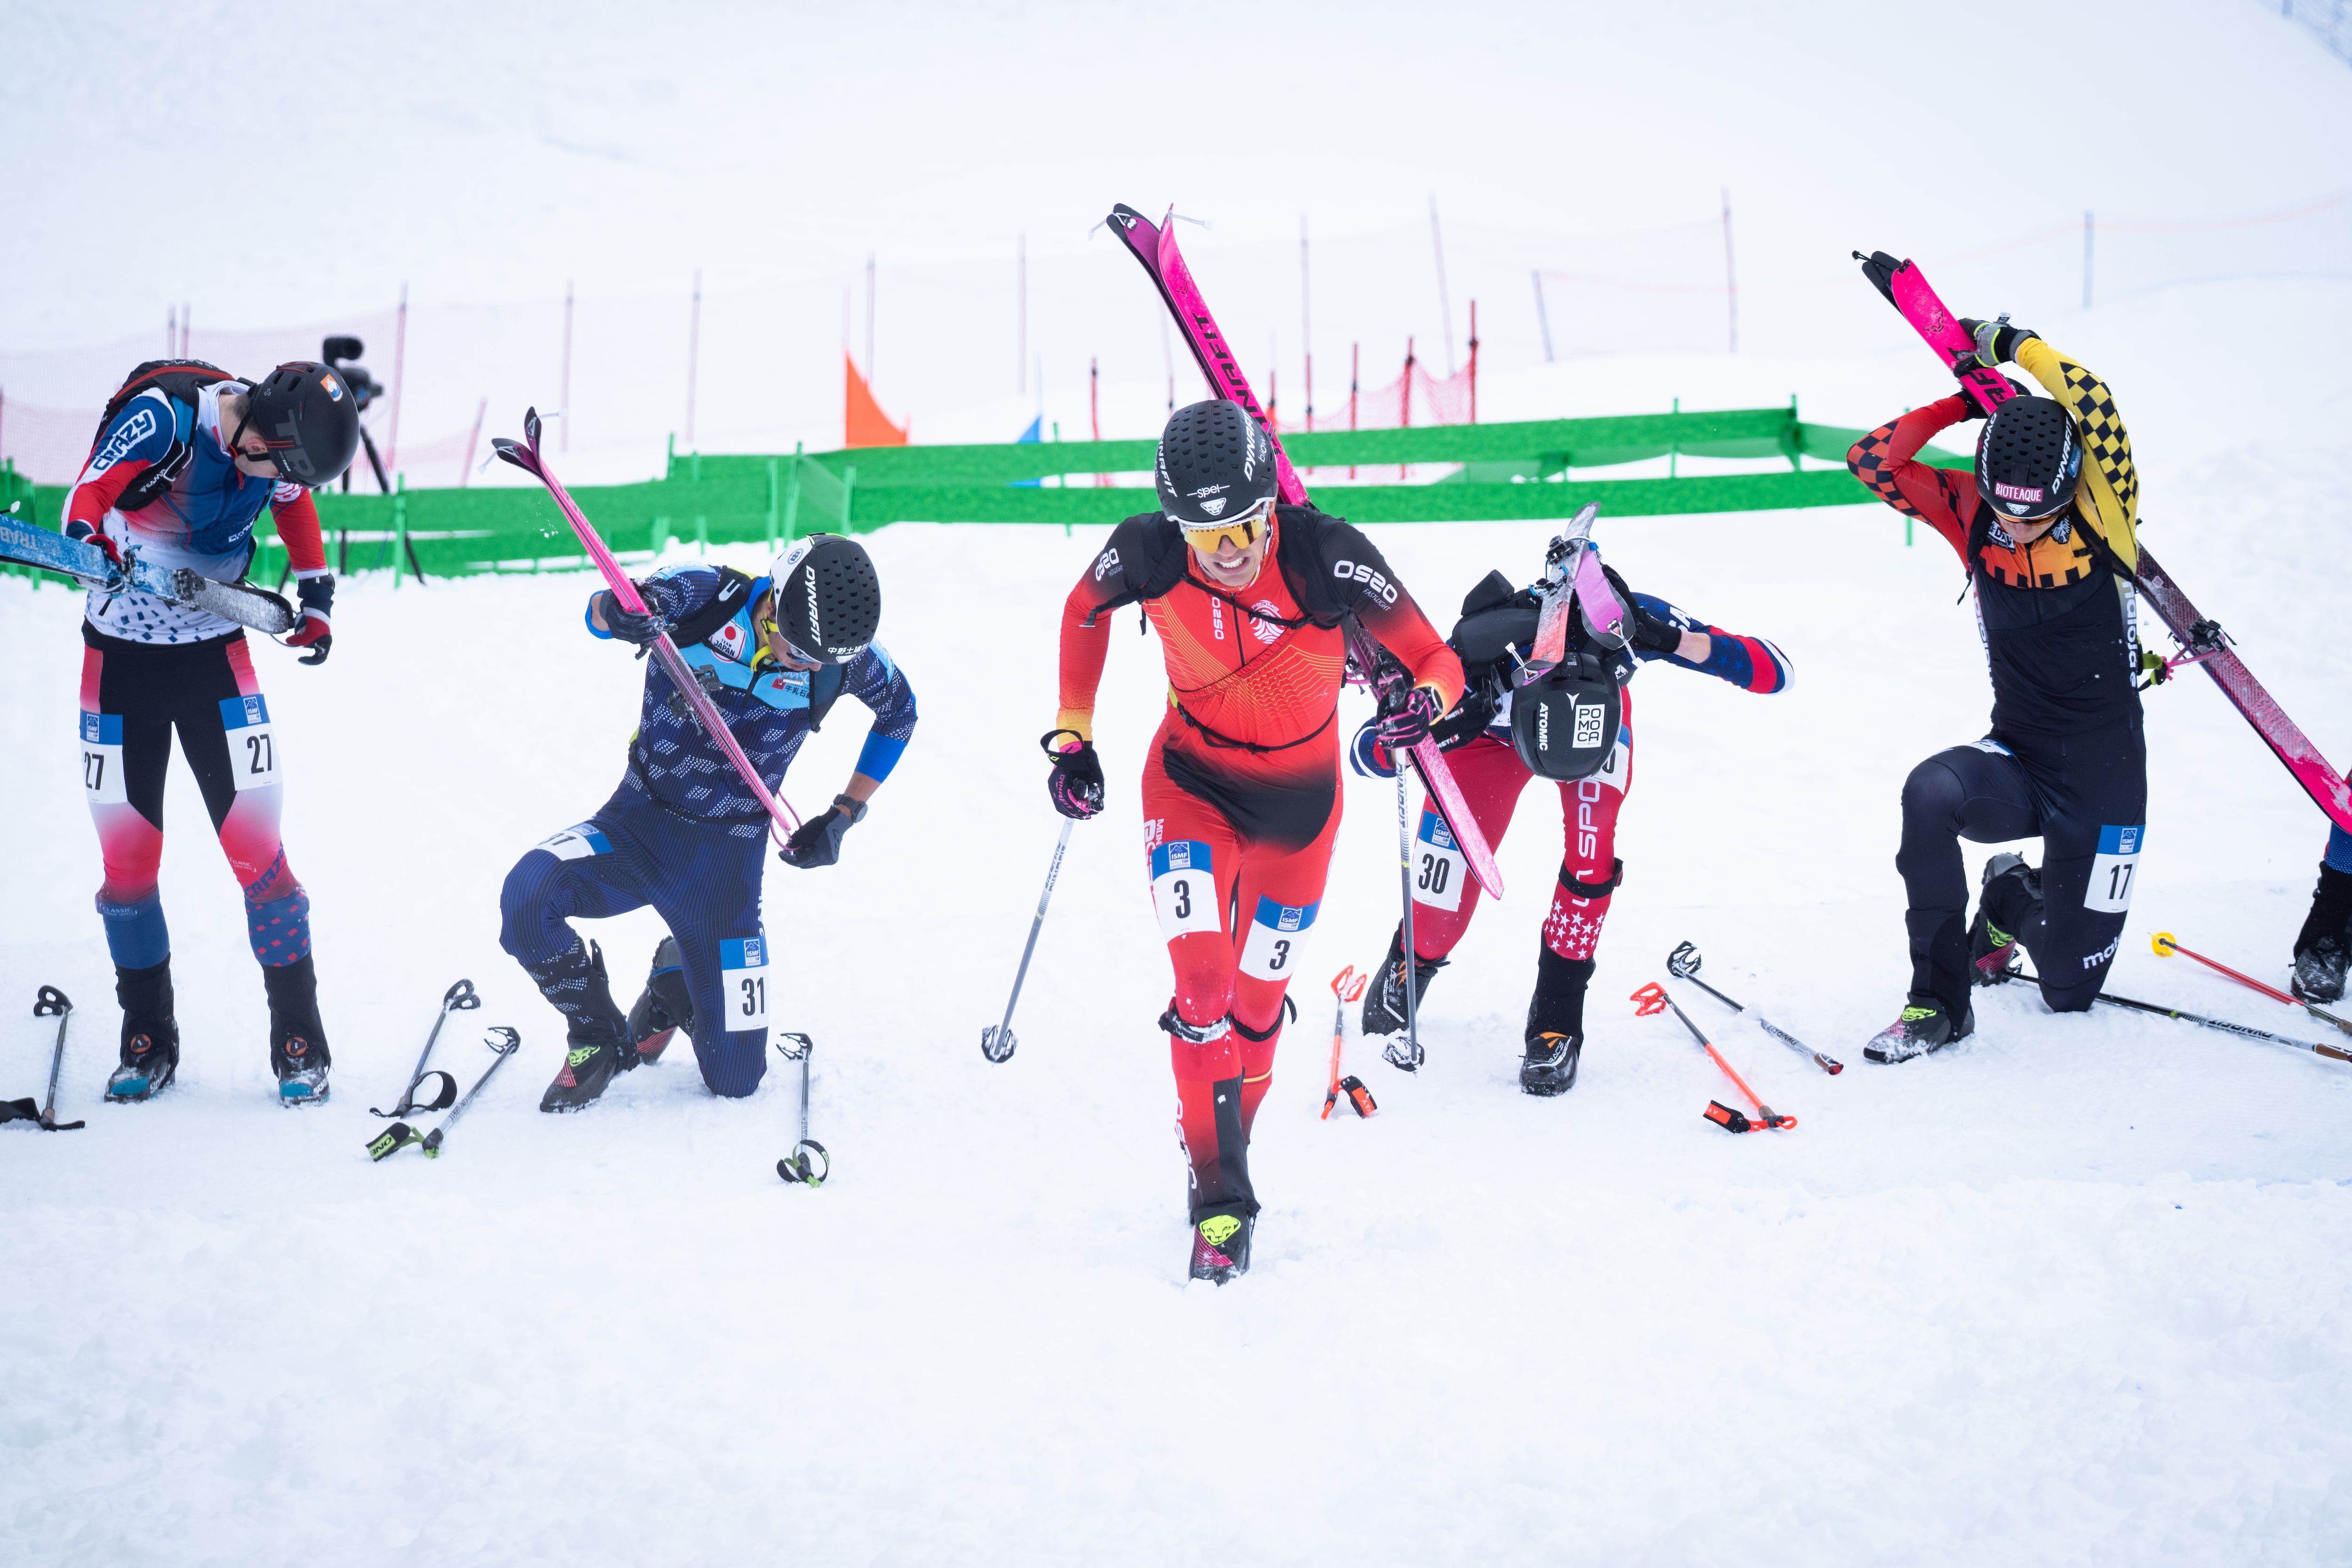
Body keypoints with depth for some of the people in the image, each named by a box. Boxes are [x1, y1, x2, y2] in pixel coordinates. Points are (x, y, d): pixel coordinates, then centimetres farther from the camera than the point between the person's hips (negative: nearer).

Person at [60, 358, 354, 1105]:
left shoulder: (275, 448, -5)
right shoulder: (164, 416, -20)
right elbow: (89, 492, -22)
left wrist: (316, 598, 17)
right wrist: (89, 539, -43)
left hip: (215, 650, 2)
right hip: (121, 653, -2)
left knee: (257, 850, -8)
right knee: (127, 862, 1)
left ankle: (300, 1045, -1)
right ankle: (147, 1039, 17)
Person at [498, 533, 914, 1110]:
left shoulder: (845, 655, -10)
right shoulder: (709, 596, -17)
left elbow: (900, 710, 11)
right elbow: (602, 612, -32)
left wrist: (844, 815, 5)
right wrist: (617, 612, -57)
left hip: (724, 863, 1)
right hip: (637, 827, -1)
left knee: (736, 1079, 2)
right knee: (528, 895, -34)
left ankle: (674, 986, 38)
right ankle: (597, 1037, -5)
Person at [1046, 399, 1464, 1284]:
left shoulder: (1327, 558, -27)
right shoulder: (1148, 555, -22)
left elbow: (1436, 660, -18)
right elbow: (1083, 611, 2)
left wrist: (1425, 700, -41)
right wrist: (1073, 738, 1)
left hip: (1299, 798, 0)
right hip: (1192, 783, 0)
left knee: (1257, 1000, 12)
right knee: (1202, 984, -18)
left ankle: (1222, 1152, 36)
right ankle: (1219, 1194, -7)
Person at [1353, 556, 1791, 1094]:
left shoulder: (1620, 620, -42)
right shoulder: (1469, 662, -44)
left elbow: (1775, 672, -37)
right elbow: (1365, 752, -32)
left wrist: (1675, 641, -52)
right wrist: (1436, 731, -53)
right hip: (1492, 719, -1)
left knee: (1592, 846, -21)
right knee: (1454, 846, -12)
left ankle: (1558, 1018, -8)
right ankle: (1412, 966, 20)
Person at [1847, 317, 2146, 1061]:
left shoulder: (2102, 514, -13)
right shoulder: (1972, 514, -6)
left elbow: (2094, 408, -30)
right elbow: (1873, 461, -10)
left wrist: (2017, 344, -18)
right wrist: (1965, 402, -11)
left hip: (2103, 776, -1)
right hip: (2016, 764, 2)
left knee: (2070, 991, 6)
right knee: (1931, 792, -35)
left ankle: (2015, 896, 42)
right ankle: (1939, 1000, -19)